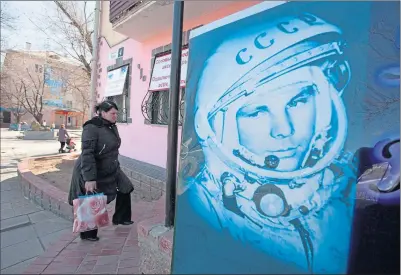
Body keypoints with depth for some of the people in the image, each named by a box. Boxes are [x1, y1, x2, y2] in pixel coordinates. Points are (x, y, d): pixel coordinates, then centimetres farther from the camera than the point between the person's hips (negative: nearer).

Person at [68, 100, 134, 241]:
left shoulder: (112, 126, 2)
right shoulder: (91, 128, -25)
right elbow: (87, 154, -29)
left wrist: (115, 166, 20)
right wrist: (89, 179, -31)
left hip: (111, 169, 9)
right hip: (93, 172, -8)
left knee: (125, 188, 13)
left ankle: (120, 218, 31)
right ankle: (87, 234, 30)